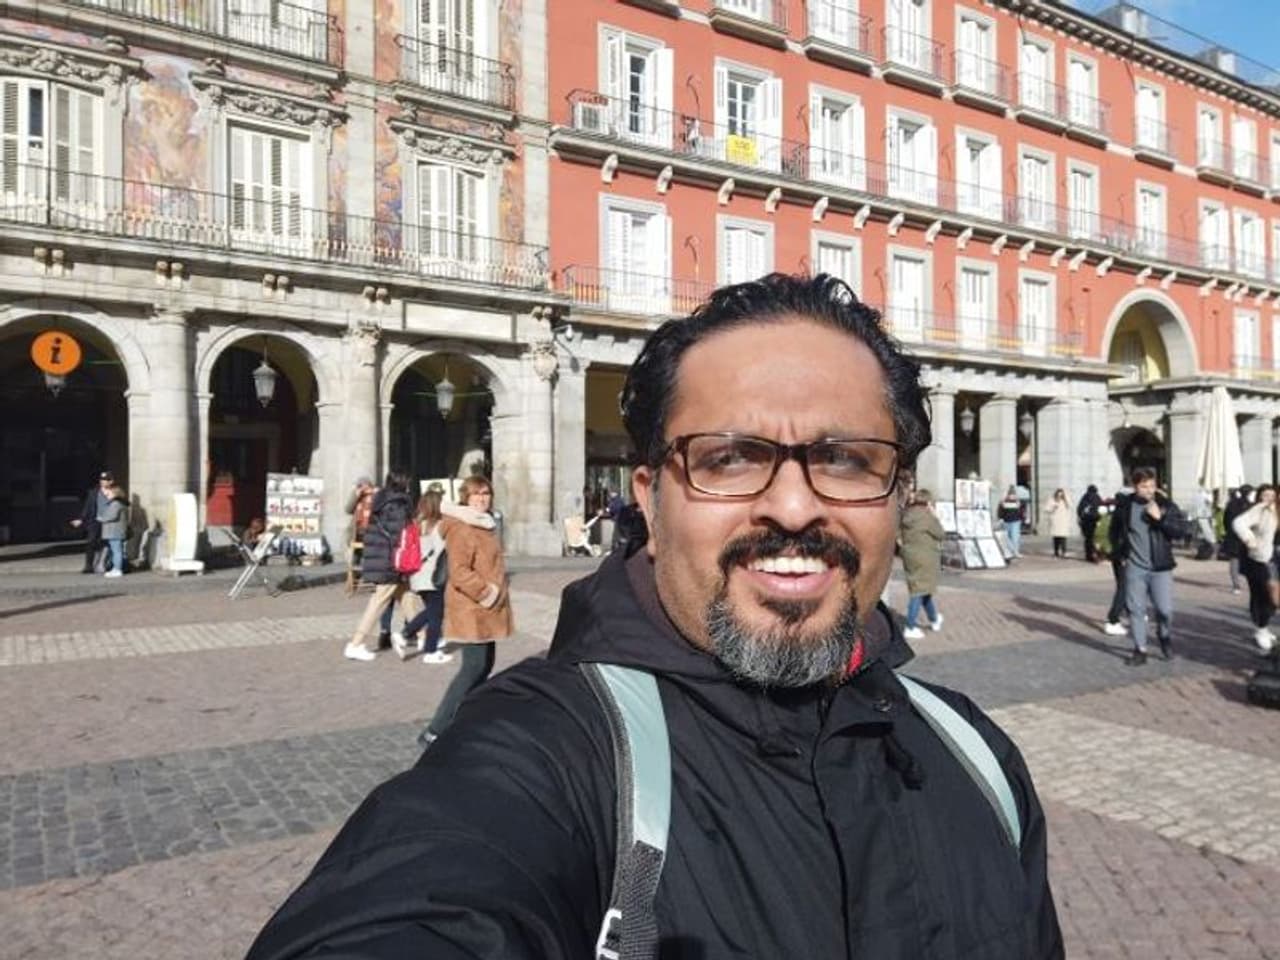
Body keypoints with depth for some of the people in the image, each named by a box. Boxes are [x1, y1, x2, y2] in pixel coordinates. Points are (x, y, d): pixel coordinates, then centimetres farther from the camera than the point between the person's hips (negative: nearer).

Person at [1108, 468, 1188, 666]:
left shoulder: (1166, 505, -3)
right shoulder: (1124, 505, 0)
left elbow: (1181, 531, -9)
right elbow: (1115, 530, 18)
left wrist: (1159, 518, -19)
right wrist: (1119, 552, 12)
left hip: (1160, 567, -1)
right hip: (1134, 568, 1)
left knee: (1165, 609, -3)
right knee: (1135, 609, 3)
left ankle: (1165, 637, 28)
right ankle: (1140, 650, 15)